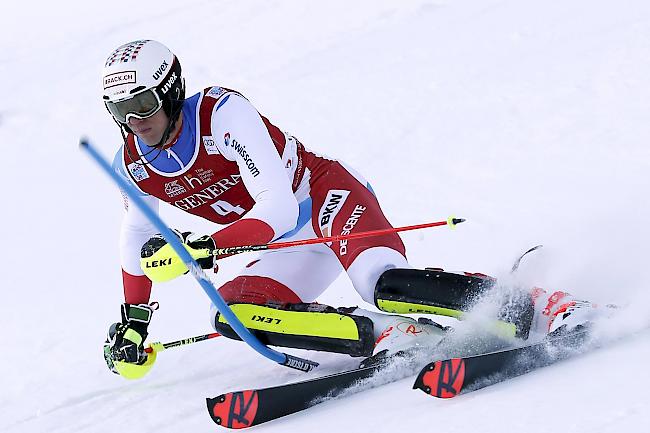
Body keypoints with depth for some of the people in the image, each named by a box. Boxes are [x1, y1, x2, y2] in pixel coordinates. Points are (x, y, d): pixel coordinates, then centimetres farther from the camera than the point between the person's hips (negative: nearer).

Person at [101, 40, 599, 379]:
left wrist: (206, 247, -37)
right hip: (297, 247, 8)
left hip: (327, 192, -8)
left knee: (382, 284, -35)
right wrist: (134, 321, 16)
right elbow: (138, 241, 19)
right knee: (230, 312, -18)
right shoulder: (132, 167, 0)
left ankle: (531, 308, -28)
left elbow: (278, 205, -28)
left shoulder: (222, 112, -22)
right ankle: (392, 335, -21)